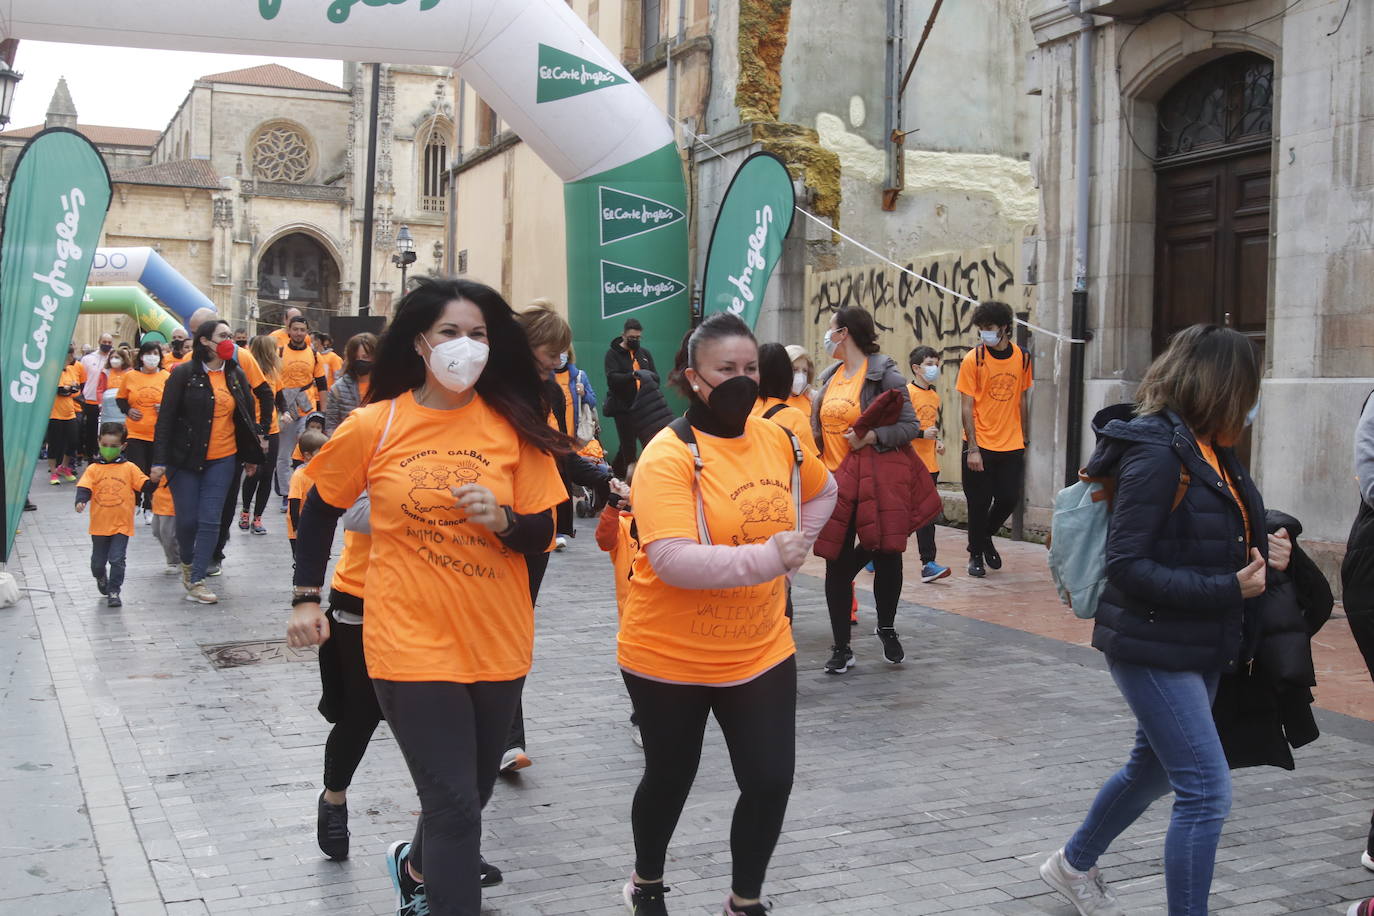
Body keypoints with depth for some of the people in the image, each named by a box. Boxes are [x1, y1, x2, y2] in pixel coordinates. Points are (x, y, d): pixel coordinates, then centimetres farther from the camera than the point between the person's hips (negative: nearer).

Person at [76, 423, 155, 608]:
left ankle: (114, 591, 2)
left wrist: (154, 481, -22)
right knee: (98, 561, 15)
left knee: (117, 559, -9)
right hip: (99, 524, 2)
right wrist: (81, 501, -28)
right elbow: (84, 487, -9)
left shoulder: (129, 468, 0)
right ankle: (101, 578, 46)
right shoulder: (93, 468, 0)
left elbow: (145, 486, -1)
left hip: (122, 524, -2)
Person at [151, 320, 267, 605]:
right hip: (186, 459, -3)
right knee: (187, 519, 3)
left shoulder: (237, 376, 6)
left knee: (211, 521, -2)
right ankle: (187, 562, 33)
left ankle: (196, 581, 6)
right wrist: (159, 460, -10)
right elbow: (166, 418, -6)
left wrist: (251, 456, 14)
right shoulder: (184, 374, -6)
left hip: (223, 460, 3)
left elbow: (247, 417, 14)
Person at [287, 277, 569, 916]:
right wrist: (306, 598, 4)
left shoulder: (515, 425, -3)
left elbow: (541, 534, -1)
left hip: (497, 642, 3)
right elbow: (319, 509, 8)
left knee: (469, 794, 20)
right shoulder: (373, 426, -6)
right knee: (456, 806, -8)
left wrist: (502, 519, -21)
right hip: (412, 642, -3)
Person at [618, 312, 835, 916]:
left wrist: (793, 547, 9)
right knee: (670, 780, 15)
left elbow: (822, 492, 22)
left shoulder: (778, 440, -1)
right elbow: (672, 561, -31)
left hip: (762, 653, 4)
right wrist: (765, 557, -36)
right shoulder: (669, 454, -20)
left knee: (771, 781, 3)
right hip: (670, 657, -4)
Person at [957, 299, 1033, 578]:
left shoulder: (1022, 357, 3)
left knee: (1009, 499, 4)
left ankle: (986, 537, 31)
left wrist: (1023, 439, 12)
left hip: (1011, 446, 3)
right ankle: (975, 554, 22)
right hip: (980, 446, -3)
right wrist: (972, 448, -13)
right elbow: (966, 406, -9)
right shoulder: (973, 359, -8)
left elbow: (1022, 400, 13)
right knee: (980, 502, 4)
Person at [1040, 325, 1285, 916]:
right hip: (1154, 649, -9)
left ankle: (1074, 865, 44)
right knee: (1207, 791, -8)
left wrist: (1264, 552, -3)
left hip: (1201, 646, 9)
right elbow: (1128, 567, -22)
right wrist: (1228, 590, -22)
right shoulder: (1156, 452, -19)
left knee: (1154, 768, 23)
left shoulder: (1209, 450, 8)